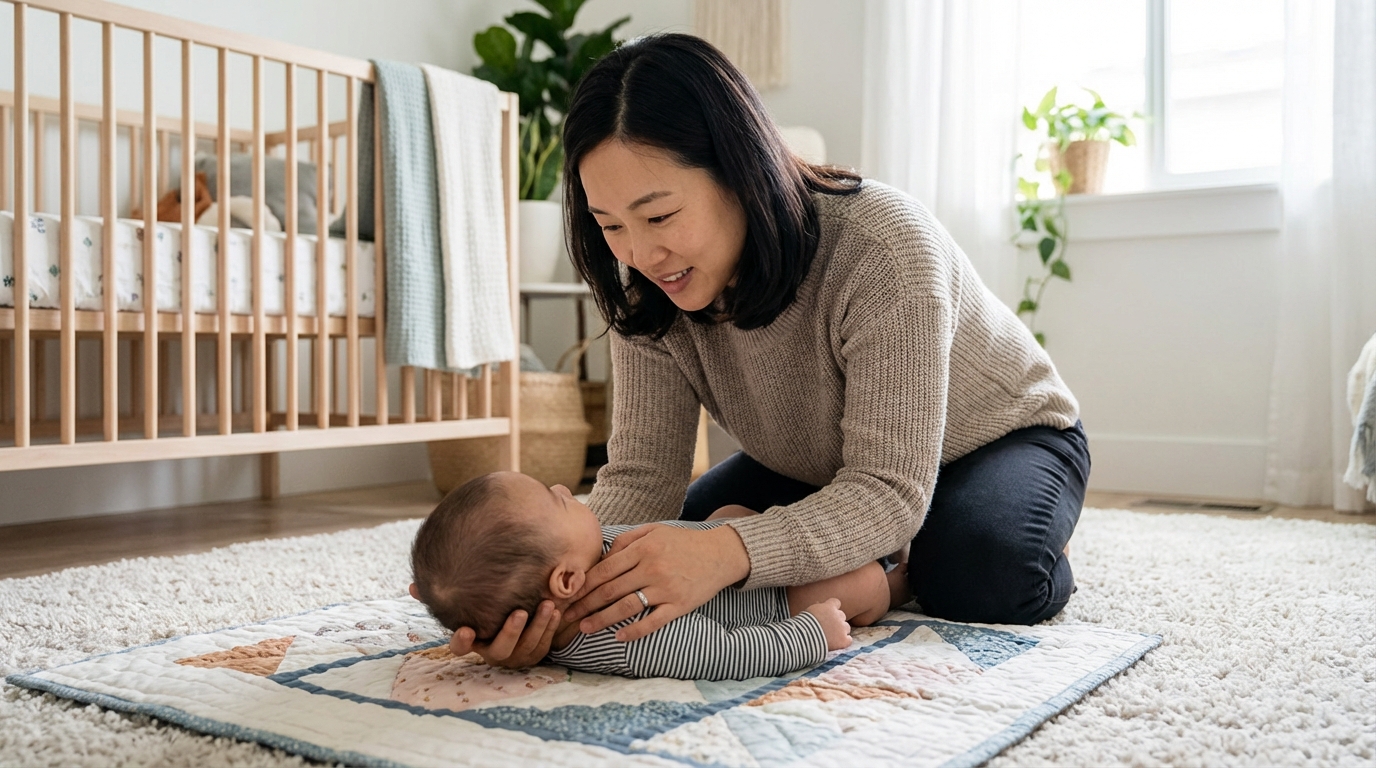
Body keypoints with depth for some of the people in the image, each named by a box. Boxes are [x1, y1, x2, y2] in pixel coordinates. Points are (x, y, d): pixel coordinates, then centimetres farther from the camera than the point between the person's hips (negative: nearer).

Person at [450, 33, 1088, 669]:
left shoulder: (881, 247, -39)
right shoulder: (647, 285, -22)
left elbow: (891, 491, -42)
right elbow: (640, 473, -25)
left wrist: (731, 553, -60)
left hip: (1001, 440, -5)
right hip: (817, 470, 6)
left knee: (972, 579, -36)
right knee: (665, 554, -11)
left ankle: (1035, 550, 2)